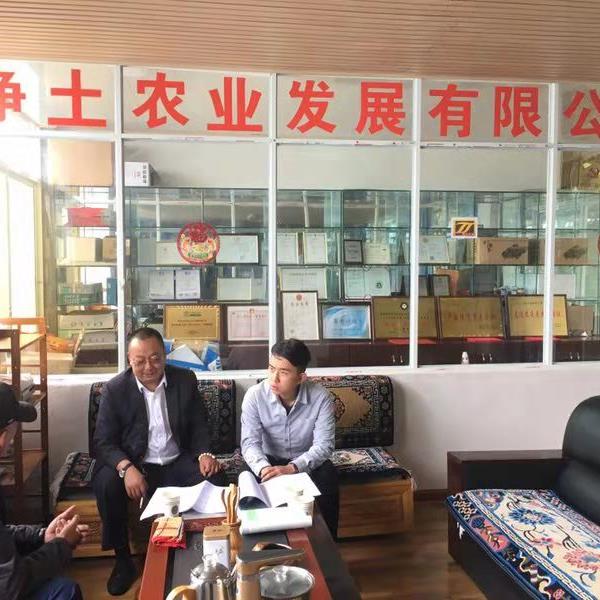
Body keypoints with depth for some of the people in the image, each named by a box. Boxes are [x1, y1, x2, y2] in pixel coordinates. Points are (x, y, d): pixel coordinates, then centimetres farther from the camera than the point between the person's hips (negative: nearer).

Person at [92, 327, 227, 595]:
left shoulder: (185, 380, -2)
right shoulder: (114, 389, -8)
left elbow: (199, 425, 6)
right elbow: (103, 442, -10)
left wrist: (204, 454, -15)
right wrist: (126, 467, -29)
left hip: (178, 463, 1)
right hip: (134, 464, -1)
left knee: (216, 480, -24)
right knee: (106, 484, -30)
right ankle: (123, 559, -7)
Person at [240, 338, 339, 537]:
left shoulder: (321, 397, -22)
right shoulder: (254, 396, -19)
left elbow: (324, 445, -25)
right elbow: (250, 442, -23)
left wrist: (292, 468, -42)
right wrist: (264, 468, -46)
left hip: (307, 462, 0)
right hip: (270, 460, 1)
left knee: (327, 482, -29)